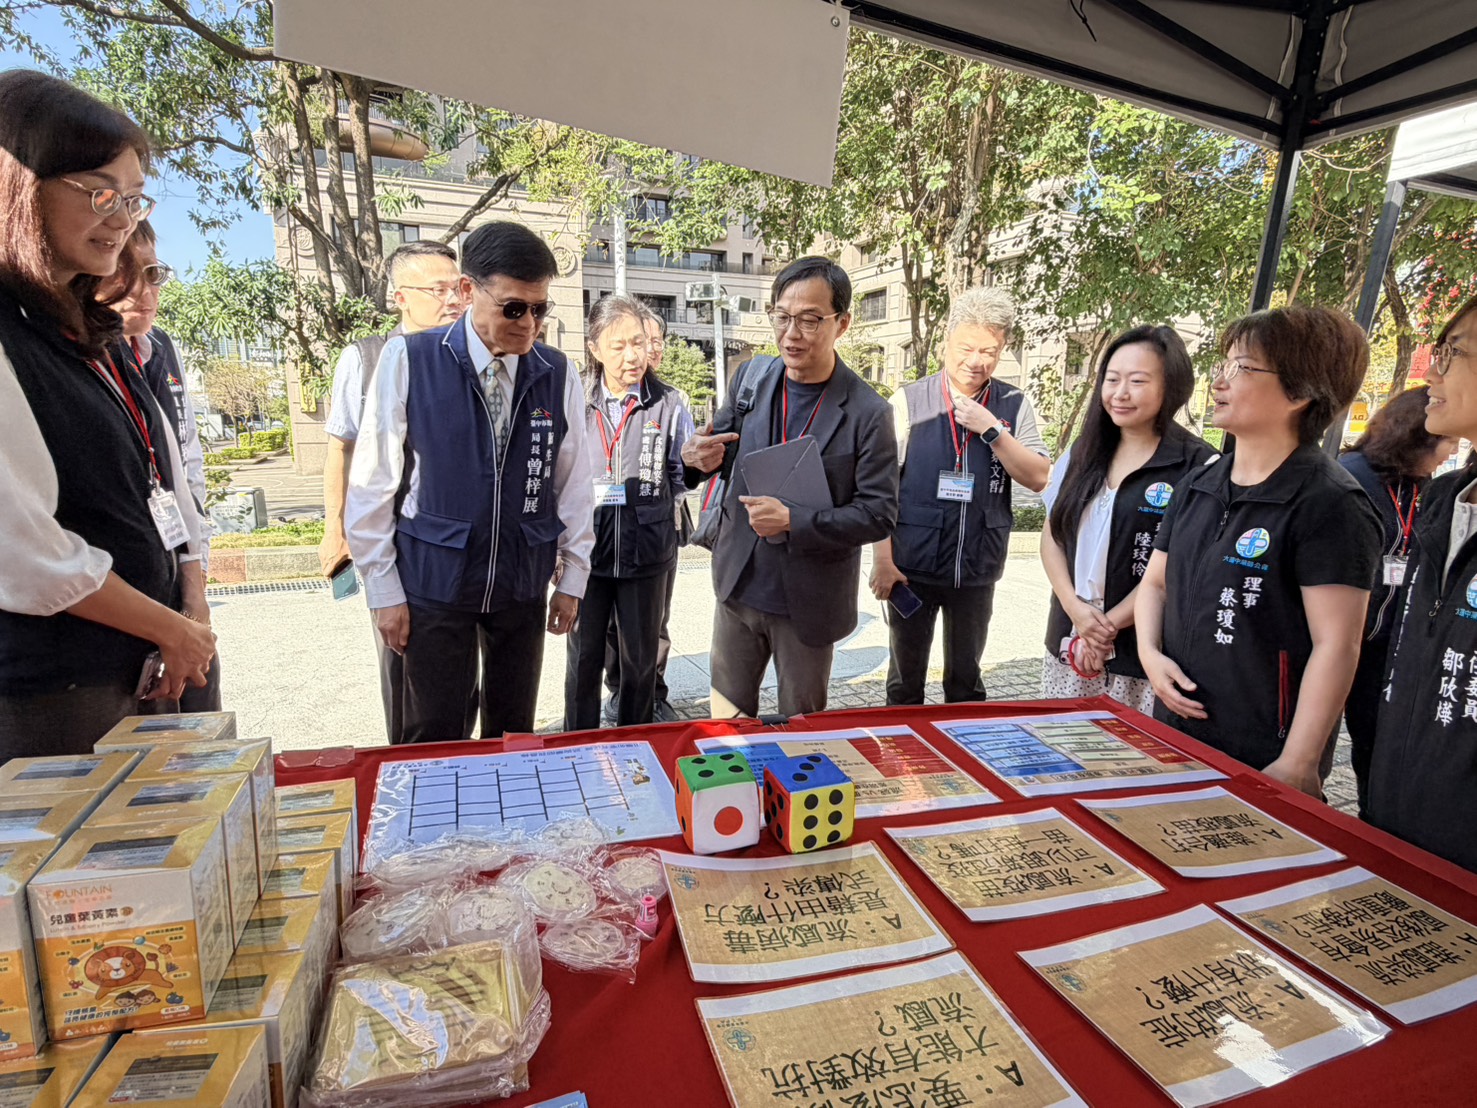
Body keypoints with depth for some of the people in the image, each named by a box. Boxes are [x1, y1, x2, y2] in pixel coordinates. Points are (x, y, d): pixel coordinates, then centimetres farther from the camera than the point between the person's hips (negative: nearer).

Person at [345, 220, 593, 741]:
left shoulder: (558, 374, -1)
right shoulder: (408, 360, -8)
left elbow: (574, 483, 5)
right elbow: (372, 484, -4)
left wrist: (572, 578, 7)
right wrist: (384, 589, -3)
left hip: (524, 582, 2)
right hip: (433, 580, -2)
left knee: (515, 732, 13)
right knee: (435, 737, 5)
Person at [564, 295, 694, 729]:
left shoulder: (669, 404, -2)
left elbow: (684, 475, 2)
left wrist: (642, 496, -11)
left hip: (646, 552, 0)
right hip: (586, 549, 1)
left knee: (640, 659, 13)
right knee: (583, 657, 11)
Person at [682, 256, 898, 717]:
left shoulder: (868, 413, -15)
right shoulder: (751, 377, -2)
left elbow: (879, 513, -14)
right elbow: (724, 447, 11)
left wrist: (793, 521, -27)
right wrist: (701, 457, -14)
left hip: (809, 602, -3)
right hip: (740, 587, 4)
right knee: (726, 717, 19)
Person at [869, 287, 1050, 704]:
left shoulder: (1015, 406, 2)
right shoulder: (908, 401, -5)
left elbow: (1039, 478, -4)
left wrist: (993, 429, -16)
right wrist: (883, 560, -12)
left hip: (977, 570, 2)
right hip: (912, 567, -2)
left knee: (966, 681, 19)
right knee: (905, 680, 14)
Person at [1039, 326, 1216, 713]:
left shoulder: (1196, 466, -9)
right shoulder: (1083, 452, 8)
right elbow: (1052, 536, 7)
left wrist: (1110, 624, -11)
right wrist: (1075, 608, -6)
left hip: (1141, 653, -5)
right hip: (1067, 642, 5)